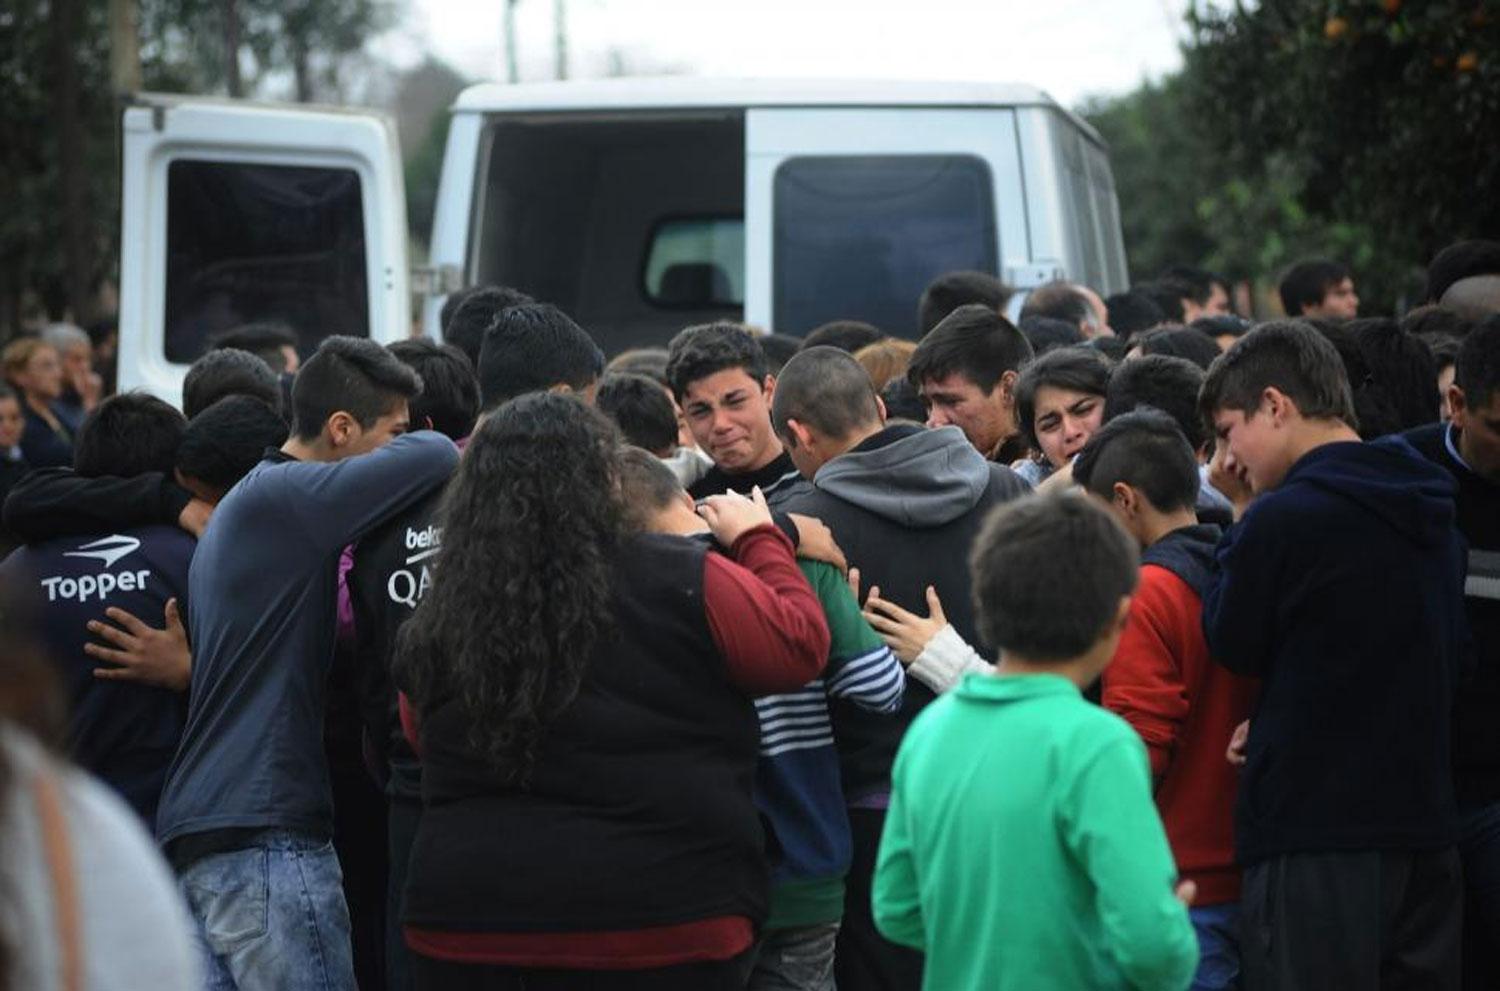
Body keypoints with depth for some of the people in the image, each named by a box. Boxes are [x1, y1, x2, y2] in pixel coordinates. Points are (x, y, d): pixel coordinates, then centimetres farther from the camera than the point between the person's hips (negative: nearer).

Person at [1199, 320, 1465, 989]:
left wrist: (1242, 514, 5)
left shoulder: (1282, 519, -15)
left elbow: (1231, 644, -2)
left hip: (1315, 839, -7)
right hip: (1424, 830, 7)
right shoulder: (1431, 518, 10)